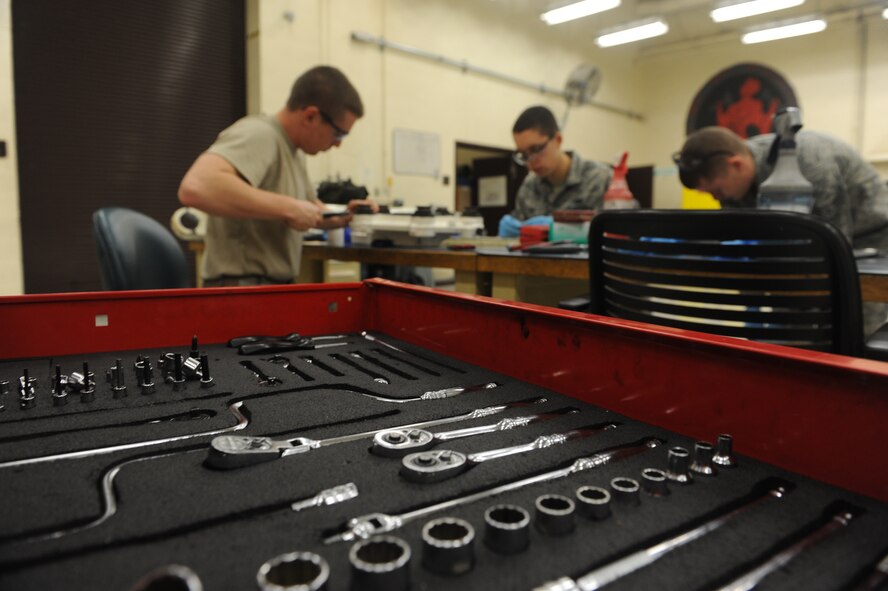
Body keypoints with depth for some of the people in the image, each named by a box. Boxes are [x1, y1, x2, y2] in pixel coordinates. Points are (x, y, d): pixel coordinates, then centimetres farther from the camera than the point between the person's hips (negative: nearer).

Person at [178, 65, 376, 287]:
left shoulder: (294, 151, 11)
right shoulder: (258, 134, -16)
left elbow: (311, 214, 23)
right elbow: (196, 188, -33)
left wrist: (344, 216, 4)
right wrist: (288, 207, -27)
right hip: (243, 289, -8)